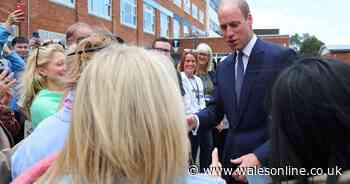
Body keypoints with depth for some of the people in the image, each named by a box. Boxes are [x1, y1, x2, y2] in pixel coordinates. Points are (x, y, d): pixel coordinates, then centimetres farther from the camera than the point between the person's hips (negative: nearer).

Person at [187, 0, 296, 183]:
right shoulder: (223, 67, 9)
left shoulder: (281, 56, -12)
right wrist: (195, 120, -11)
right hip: (232, 158, 6)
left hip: (268, 161, -5)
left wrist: (259, 157, -22)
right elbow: (216, 108, 10)